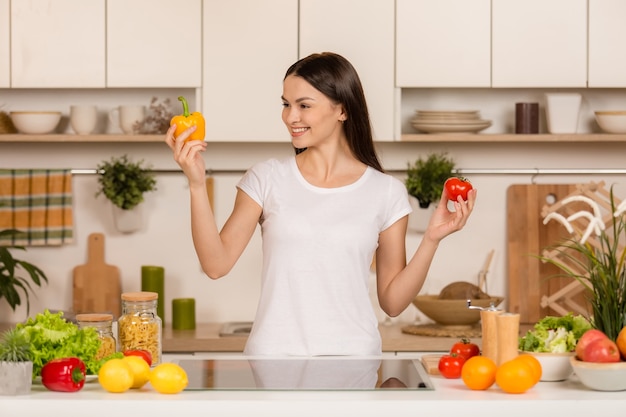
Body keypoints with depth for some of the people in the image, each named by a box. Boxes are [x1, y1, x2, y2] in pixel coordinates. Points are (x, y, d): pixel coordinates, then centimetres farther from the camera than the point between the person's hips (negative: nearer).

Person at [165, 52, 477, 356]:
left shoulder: (386, 192, 4)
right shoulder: (267, 179, 6)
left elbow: (393, 302, 5)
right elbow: (216, 264, -2)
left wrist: (432, 239, -6)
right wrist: (197, 185, -9)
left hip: (352, 356, 0)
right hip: (273, 354, 0)